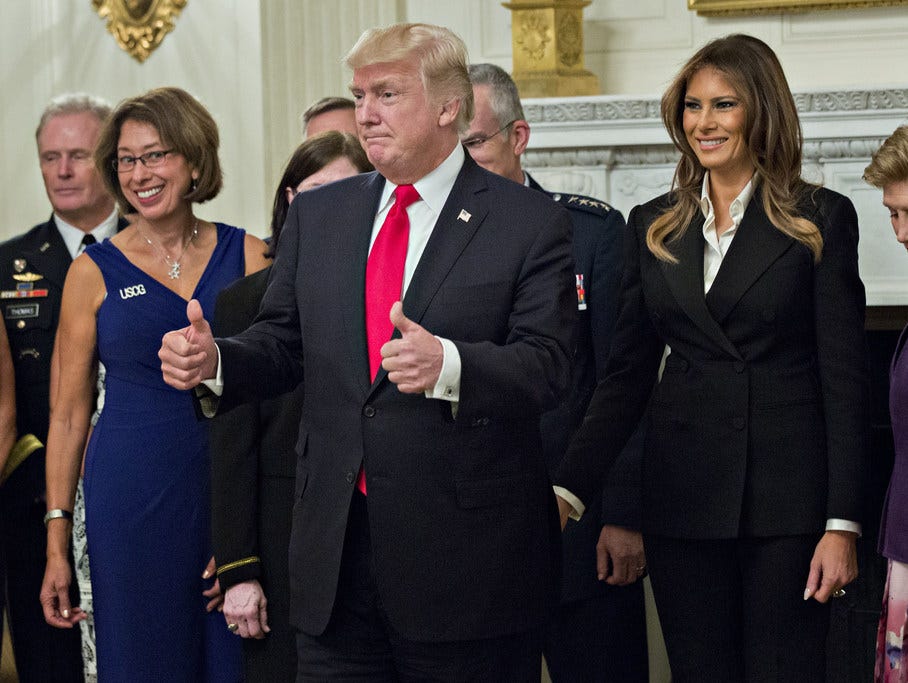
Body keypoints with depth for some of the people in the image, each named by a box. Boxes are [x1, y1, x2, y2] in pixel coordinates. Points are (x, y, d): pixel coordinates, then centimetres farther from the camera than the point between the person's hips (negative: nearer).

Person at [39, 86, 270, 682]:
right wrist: (57, 543, 1)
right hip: (131, 502, -1)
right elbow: (68, 413, 5)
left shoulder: (247, 255, 3)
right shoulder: (95, 272, 2)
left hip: (236, 495, 1)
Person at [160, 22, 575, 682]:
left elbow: (544, 363, -12)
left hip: (465, 553, -4)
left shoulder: (531, 221, -3)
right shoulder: (317, 215, 12)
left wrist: (447, 364, -30)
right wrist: (215, 362, -9)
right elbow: (283, 342, 12)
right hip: (335, 550, 4)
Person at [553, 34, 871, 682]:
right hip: (684, 495, 3)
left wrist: (843, 523, -11)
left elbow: (845, 378, -4)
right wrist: (568, 489, -3)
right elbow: (627, 372, 9)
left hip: (786, 495, -3)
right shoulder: (654, 226, 10)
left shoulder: (821, 220, 0)